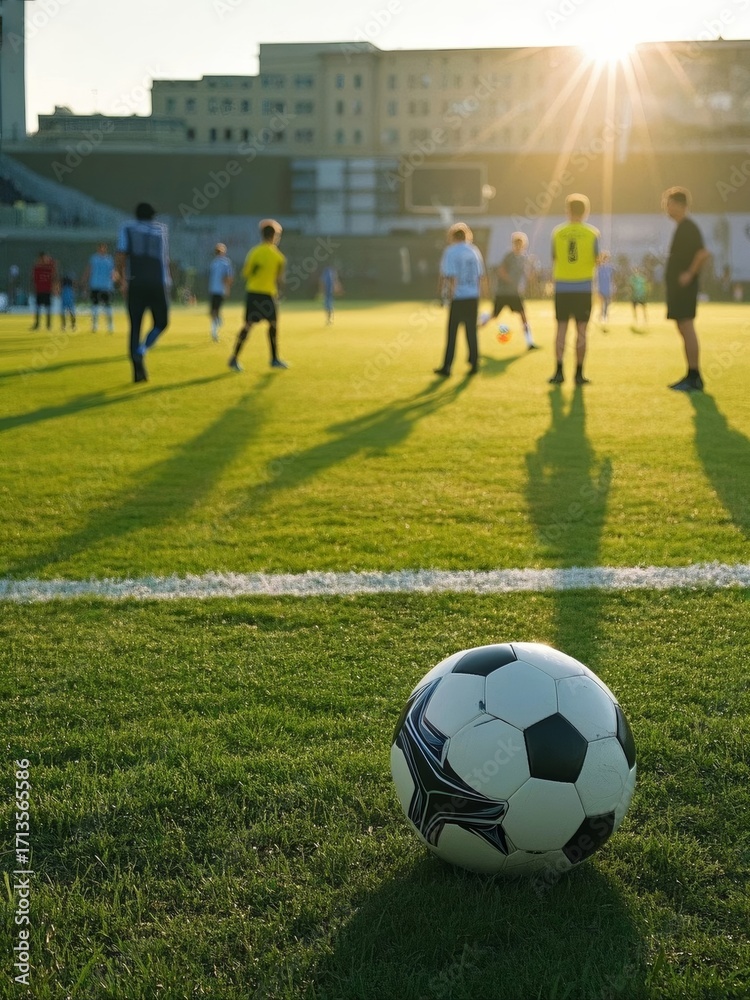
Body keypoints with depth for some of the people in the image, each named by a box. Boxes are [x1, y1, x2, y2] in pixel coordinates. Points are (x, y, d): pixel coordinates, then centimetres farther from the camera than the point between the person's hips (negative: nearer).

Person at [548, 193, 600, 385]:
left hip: (562, 288, 1)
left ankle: (559, 371, 3)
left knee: (561, 328, 6)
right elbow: (596, 261, 4)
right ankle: (579, 373, 2)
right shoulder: (592, 233, -2)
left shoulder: (557, 232, 1)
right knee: (581, 330, 2)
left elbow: (554, 259, 8)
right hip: (583, 287, -1)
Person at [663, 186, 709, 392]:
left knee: (687, 329, -10)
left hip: (684, 287, -10)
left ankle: (694, 379, -9)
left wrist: (690, 274, -21)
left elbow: (703, 253, -25)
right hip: (677, 288, 10)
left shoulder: (688, 227, -13)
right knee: (684, 330, 11)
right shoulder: (682, 228, 18)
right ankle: (691, 376, 15)